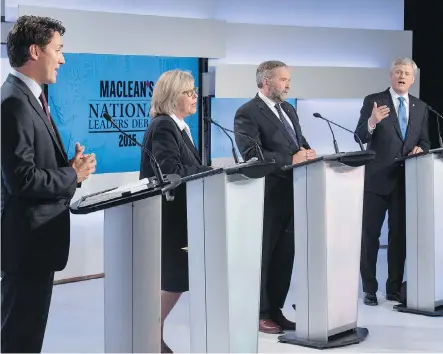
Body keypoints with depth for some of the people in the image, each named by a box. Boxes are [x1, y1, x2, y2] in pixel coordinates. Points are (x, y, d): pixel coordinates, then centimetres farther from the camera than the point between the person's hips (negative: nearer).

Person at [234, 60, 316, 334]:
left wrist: (308, 153, -6)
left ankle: (275, 309, 23)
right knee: (262, 255, 3)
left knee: (285, 254, 13)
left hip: (291, 193, 8)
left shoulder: (289, 110, 16)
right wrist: (291, 160, -25)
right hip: (268, 195, -8)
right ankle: (259, 314, 13)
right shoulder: (248, 113, -11)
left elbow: (301, 142, 18)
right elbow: (252, 154, -21)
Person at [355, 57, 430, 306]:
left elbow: (425, 141, 14)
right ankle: (370, 289, 9)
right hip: (377, 179, -4)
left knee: (400, 235, 9)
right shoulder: (373, 101, -3)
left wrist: (420, 148, -9)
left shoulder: (421, 107, 11)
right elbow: (360, 137, -11)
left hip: (406, 179, 4)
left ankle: (395, 288, 18)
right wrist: (372, 122, -31)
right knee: (370, 235, 1)